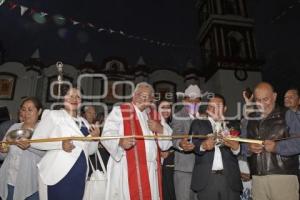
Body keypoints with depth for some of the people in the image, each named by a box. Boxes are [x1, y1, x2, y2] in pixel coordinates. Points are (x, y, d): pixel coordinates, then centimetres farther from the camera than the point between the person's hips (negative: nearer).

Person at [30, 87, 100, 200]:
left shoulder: (84, 122, 13)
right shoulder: (53, 115, -1)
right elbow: (35, 141, -7)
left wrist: (95, 139, -4)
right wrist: (60, 144, -20)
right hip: (57, 175, -5)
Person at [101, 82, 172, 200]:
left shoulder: (154, 115, 13)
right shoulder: (119, 111, -2)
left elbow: (168, 141, 13)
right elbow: (107, 135, -12)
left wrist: (160, 129, -7)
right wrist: (120, 142, -32)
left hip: (151, 169, 5)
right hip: (127, 169, -5)